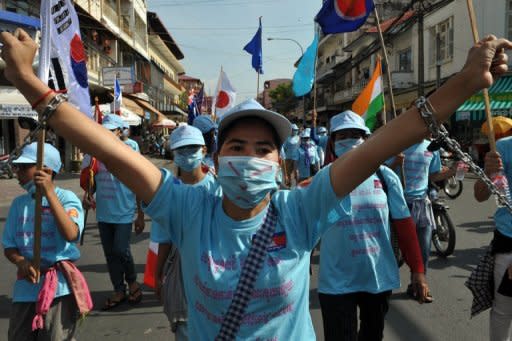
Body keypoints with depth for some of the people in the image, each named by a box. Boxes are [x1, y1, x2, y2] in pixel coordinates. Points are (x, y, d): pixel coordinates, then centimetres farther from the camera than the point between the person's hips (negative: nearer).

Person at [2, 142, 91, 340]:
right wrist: (21, 262, -13)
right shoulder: (19, 203, 7)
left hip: (58, 287, -5)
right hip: (25, 286, 5)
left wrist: (49, 193, -27)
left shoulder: (66, 197, -10)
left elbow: (71, 235, -27)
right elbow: (8, 246, 10)